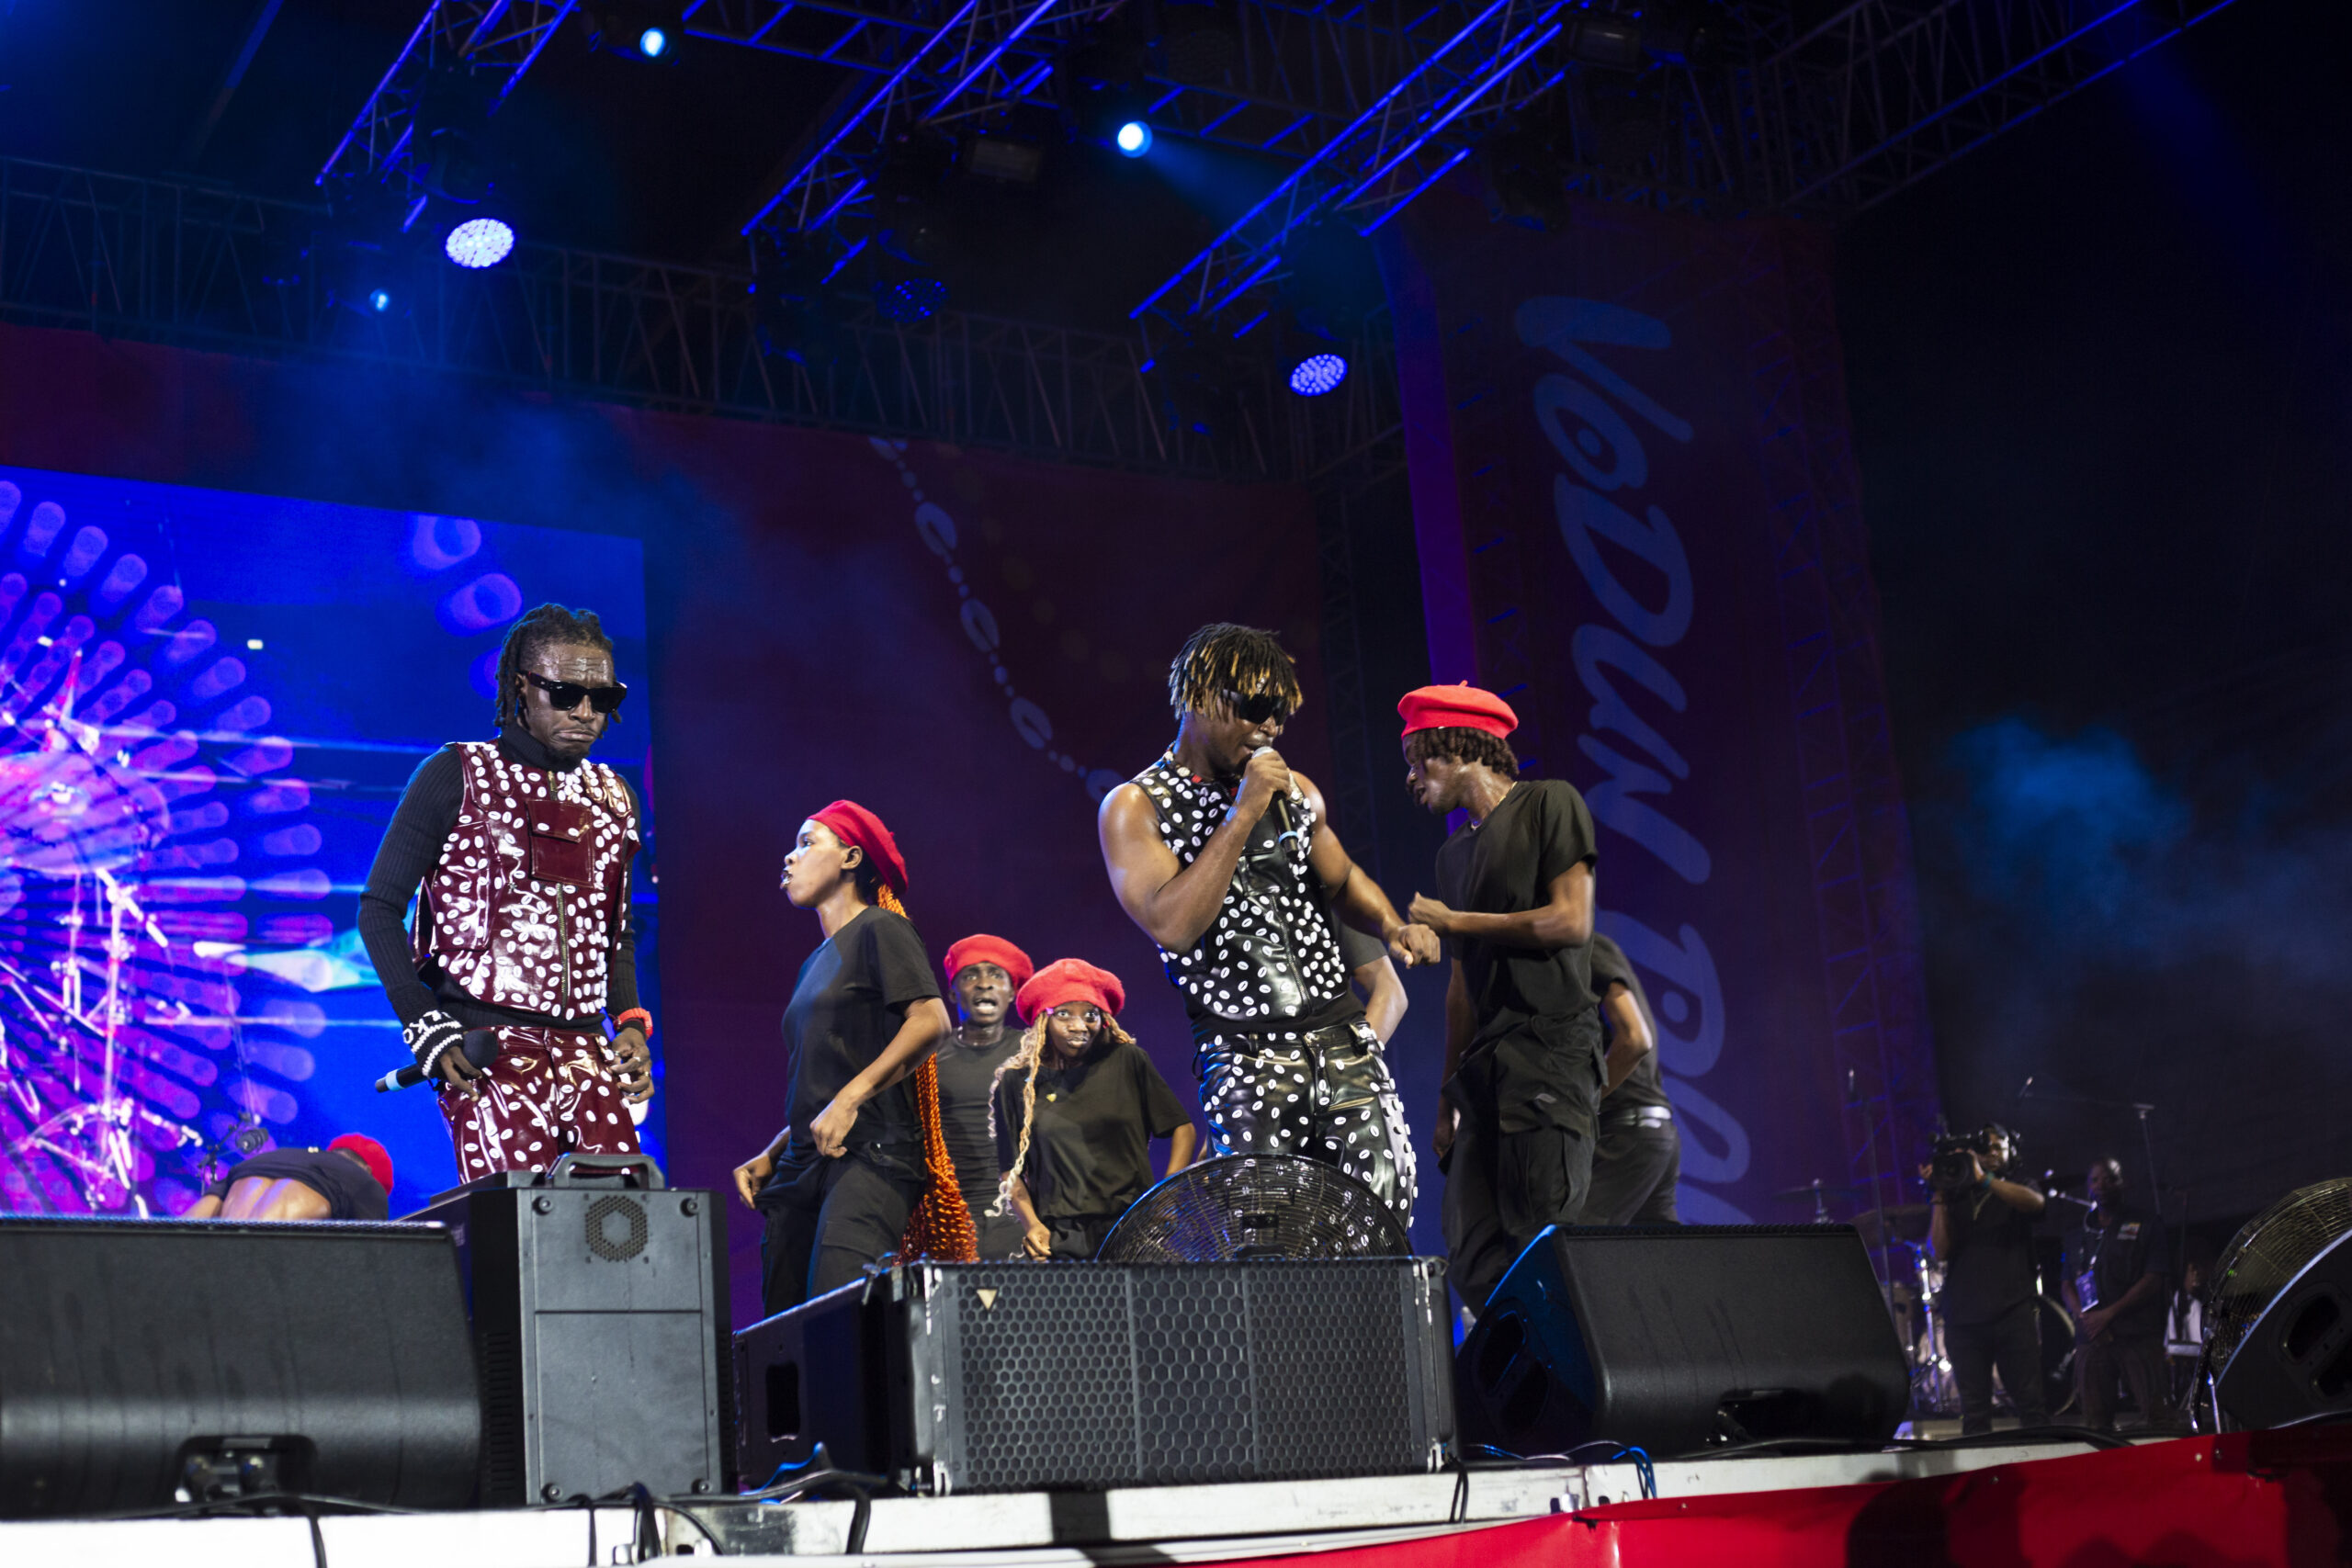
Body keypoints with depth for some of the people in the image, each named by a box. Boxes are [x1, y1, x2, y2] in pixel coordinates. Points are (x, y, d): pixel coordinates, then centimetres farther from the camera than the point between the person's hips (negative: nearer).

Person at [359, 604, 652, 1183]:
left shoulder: (613, 797, 17)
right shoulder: (456, 776, 1)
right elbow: (379, 907, 1)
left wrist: (630, 1023, 10)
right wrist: (424, 1026, -8)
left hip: (586, 1051, 5)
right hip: (486, 1050, -5)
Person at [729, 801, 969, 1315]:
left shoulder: (879, 929, 2)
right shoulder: (815, 963, 26)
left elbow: (930, 1021, -14)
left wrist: (850, 1098, -18)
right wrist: (770, 1157, 17)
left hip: (869, 1155, -8)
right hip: (803, 1166, 8)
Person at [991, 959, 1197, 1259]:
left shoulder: (1128, 1062, 7)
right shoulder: (1017, 1082, 8)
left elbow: (1182, 1128, 11)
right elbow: (1012, 1170, 12)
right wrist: (1030, 1222, -3)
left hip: (1135, 1233, 0)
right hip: (1059, 1241, 0)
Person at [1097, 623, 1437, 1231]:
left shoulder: (1294, 791, 13)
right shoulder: (1135, 807, -2)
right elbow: (1172, 925, -17)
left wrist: (1390, 926, 6)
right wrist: (1243, 814, -15)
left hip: (1345, 1042, 5)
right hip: (1247, 1062, -4)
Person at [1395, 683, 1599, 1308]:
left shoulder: (1548, 804, 3)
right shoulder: (1455, 853, 23)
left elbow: (1572, 922, -8)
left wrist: (1452, 920, -4)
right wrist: (1449, 1097, 18)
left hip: (1550, 1044, -7)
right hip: (1485, 1064, 7)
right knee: (1475, 1266, -1)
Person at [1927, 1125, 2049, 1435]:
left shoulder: (2015, 1192, 14)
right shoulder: (1955, 1198, 17)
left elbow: (2036, 1202, -12)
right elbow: (1941, 1249, 4)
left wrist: (1984, 1179, -19)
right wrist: (1939, 1196, -3)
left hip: (2012, 1313, -2)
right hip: (1963, 1314, 2)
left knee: (2031, 1403, -7)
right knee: (1973, 1410, 0)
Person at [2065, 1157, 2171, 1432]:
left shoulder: (2145, 1228, 10)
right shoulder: (2077, 1238, 23)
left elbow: (2153, 1281, 0)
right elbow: (2068, 1287, 19)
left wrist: (2109, 1313, -9)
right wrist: (2086, 1317, -3)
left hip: (2138, 1337, -4)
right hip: (2091, 1338, 4)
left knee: (2156, 1417, -14)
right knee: (2096, 1424, -3)